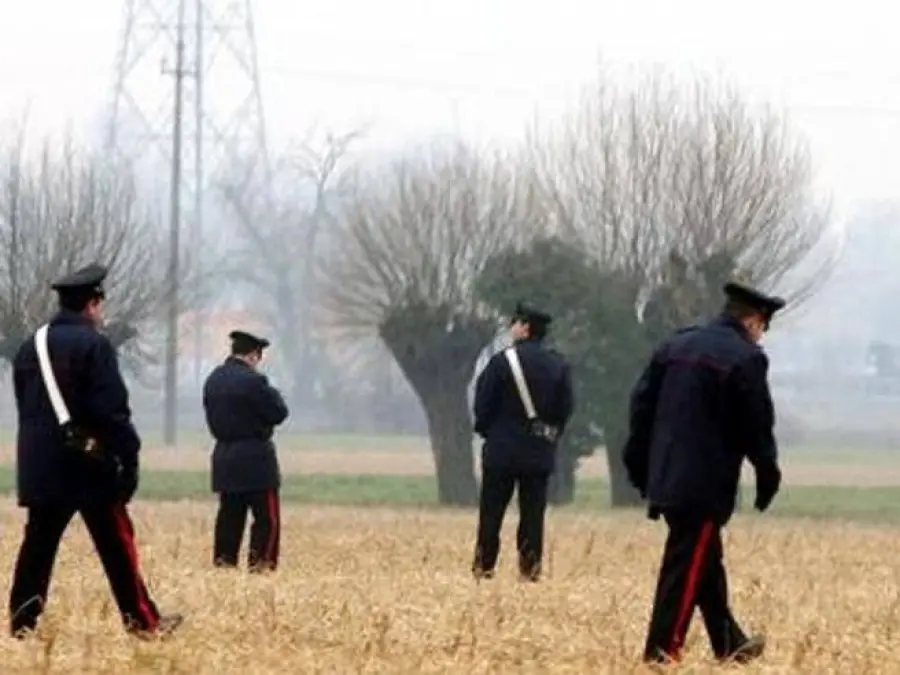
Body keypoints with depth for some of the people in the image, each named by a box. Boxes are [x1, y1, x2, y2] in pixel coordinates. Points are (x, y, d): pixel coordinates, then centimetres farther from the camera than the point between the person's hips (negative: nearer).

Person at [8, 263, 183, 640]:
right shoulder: (93, 345, -11)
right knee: (116, 545, 2)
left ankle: (22, 623, 2)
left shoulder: (30, 347, 12)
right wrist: (129, 457, -11)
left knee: (38, 544, 7)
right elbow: (112, 410, -15)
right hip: (88, 462, -6)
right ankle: (142, 621, 7)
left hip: (39, 465, 6)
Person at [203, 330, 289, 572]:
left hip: (224, 459, 7)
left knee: (230, 516, 11)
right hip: (254, 459, -7)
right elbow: (279, 413, -11)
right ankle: (260, 565, -8)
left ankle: (223, 563, 8)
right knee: (267, 518, -2)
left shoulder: (213, 380, 8)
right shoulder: (252, 380, -16)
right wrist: (271, 393, 4)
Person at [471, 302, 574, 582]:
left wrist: (487, 432, 10)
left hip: (503, 449, -3)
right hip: (540, 452, 3)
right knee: (532, 512, 5)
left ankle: (484, 566, 5)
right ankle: (530, 567, 1)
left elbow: (483, 405, -7)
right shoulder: (559, 366, 2)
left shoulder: (502, 361, -10)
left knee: (492, 510, 4)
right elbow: (565, 409, 4)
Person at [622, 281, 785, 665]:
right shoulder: (745, 358, -10)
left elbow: (642, 405, 13)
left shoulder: (675, 346, 12)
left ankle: (729, 645, 28)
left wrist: (639, 467, 18)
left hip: (666, 477, 8)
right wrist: (768, 476, 1)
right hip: (706, 485, -8)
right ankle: (661, 653, -6)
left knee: (706, 560, 18)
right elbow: (757, 426, -10)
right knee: (687, 568, -4)